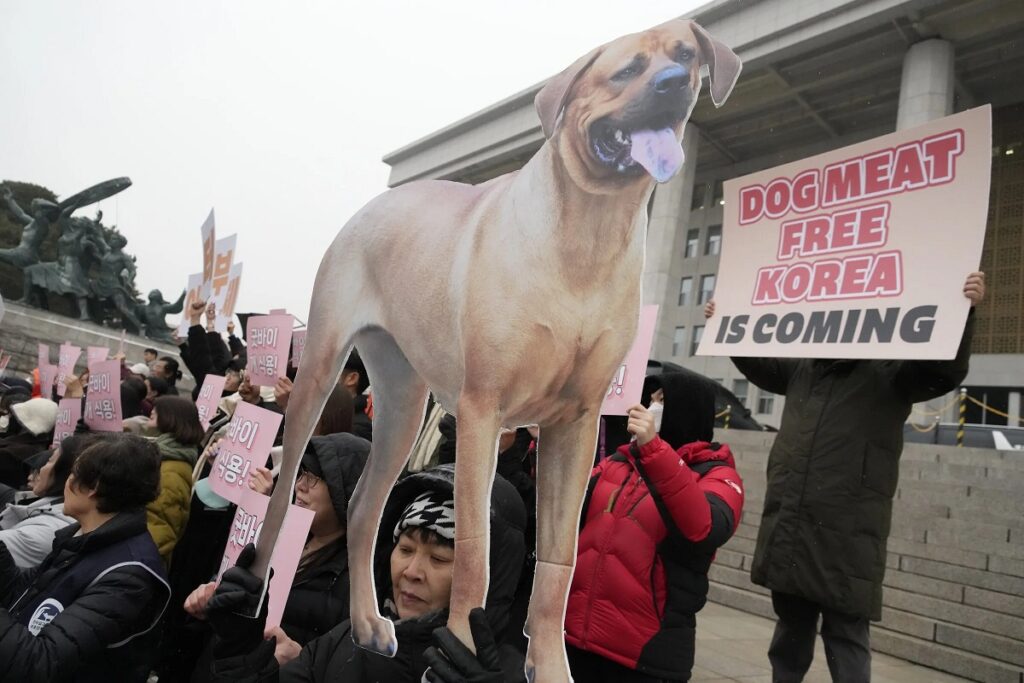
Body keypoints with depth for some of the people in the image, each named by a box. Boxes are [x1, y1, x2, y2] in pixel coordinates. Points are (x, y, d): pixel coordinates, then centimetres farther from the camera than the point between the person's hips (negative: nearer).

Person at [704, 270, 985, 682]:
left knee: (846, 636, 3)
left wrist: (962, 311, -32)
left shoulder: (890, 374, -2)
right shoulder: (802, 367, 13)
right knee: (791, 629, 21)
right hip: (787, 531, 6)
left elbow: (946, 369, -18)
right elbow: (757, 363, 29)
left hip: (846, 538, -5)